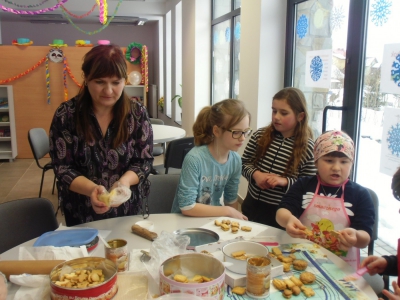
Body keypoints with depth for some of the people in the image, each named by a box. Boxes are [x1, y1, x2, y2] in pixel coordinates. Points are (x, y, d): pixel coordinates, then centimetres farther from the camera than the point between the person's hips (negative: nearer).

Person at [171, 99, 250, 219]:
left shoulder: (236, 160, -5)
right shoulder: (194, 159, -23)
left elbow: (231, 199, 9)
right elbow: (187, 207, -22)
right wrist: (228, 211, -17)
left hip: (213, 218, 5)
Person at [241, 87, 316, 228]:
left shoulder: (307, 147, -12)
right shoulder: (260, 135, -3)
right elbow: (244, 163, 5)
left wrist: (285, 181, -23)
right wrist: (255, 174, -13)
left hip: (281, 212, -3)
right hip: (252, 204, 4)